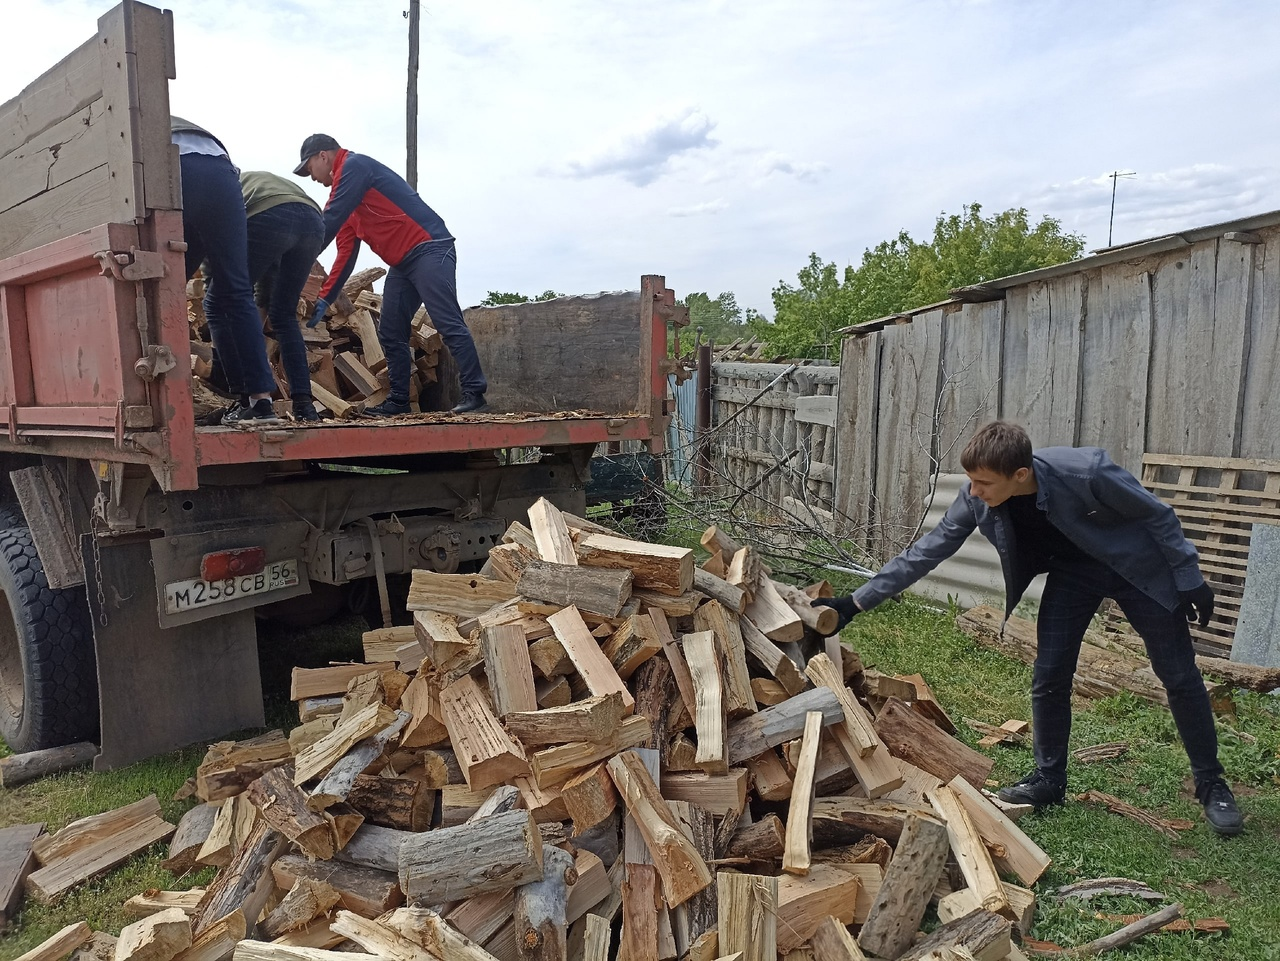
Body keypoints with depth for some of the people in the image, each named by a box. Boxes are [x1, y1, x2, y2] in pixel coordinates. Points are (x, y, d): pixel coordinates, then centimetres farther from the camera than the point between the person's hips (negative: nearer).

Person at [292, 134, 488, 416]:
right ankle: (399, 401, 10)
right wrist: (325, 298, 13)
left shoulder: (355, 165, -5)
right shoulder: (343, 189, 23)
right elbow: (346, 254, 19)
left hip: (429, 250, -10)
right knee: (390, 334, 6)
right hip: (402, 263, 10)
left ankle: (474, 394, -17)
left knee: (448, 324, -16)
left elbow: (330, 222, -13)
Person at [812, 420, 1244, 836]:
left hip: (1136, 565, -3)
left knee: (1179, 675, 5)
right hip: (1071, 571, 3)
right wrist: (857, 601, -18)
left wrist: (1190, 579, -11)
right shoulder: (976, 498, -25)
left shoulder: (1087, 471, -38)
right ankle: (1049, 779, 18)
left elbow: (1158, 516, -19)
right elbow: (927, 551, -16)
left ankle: (1211, 784, 24)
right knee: (1049, 676, -1)